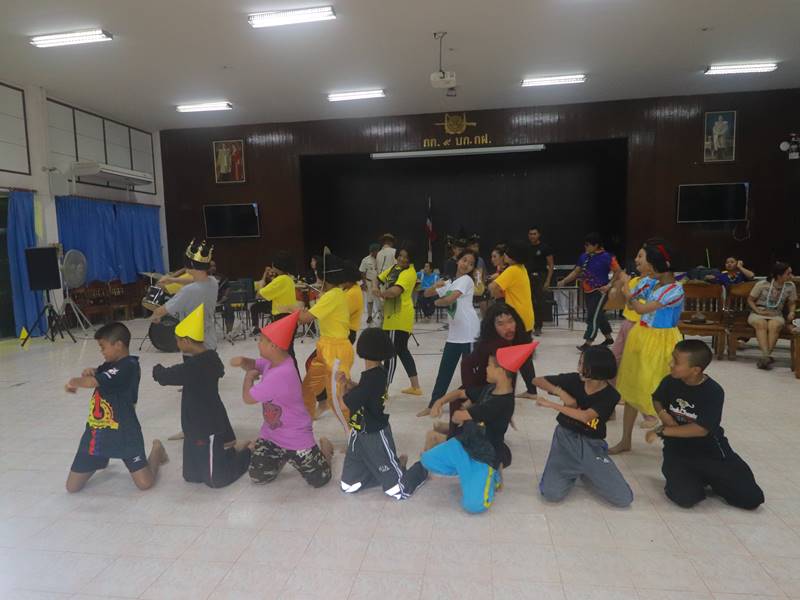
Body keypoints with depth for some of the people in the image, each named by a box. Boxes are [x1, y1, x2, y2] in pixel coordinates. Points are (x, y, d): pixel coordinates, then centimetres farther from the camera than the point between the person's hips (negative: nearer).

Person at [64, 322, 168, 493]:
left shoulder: (129, 366, -20)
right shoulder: (109, 365, 8)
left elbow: (93, 382, -24)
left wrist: (74, 382, -4)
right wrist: (90, 372, -11)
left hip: (124, 433, -8)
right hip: (97, 431, 8)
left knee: (145, 483, -10)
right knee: (72, 487, 9)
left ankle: (156, 450, 20)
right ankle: (100, 460, 36)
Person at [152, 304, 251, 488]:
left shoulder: (195, 366, -26)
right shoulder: (210, 358, 2)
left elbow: (166, 376, -23)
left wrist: (158, 369, 0)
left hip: (208, 428, -9)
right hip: (199, 426, 9)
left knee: (215, 479, 4)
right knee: (191, 476, 19)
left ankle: (247, 452, 17)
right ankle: (233, 452, 25)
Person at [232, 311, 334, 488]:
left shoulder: (281, 374, -35)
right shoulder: (272, 361, -8)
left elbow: (248, 397, -24)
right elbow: (254, 365, 11)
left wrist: (249, 377, -5)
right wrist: (242, 361, -13)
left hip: (296, 438, -8)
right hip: (272, 434, 8)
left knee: (319, 480, -1)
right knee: (257, 478, 6)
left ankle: (324, 448, 27)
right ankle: (283, 458, 33)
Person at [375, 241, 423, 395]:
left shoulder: (409, 273, -16)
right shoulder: (395, 267, 14)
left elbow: (395, 291, -31)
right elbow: (379, 279, 17)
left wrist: (381, 293, -14)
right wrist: (376, 289, -4)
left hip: (400, 318, -10)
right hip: (392, 316, 10)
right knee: (402, 351, 17)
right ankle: (415, 387, 27)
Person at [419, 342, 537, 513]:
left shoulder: (501, 403, -29)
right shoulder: (489, 388, -1)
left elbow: (458, 417, -22)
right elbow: (461, 393, 14)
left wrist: (458, 414, 1)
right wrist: (439, 402, 1)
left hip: (484, 456, -8)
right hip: (465, 443, 8)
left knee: (473, 505, -20)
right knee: (427, 460, -1)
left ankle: (490, 475, 8)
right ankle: (468, 471, 12)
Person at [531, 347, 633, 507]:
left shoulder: (611, 395, -12)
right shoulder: (573, 380, -8)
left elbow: (585, 416, -27)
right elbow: (537, 380, -2)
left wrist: (551, 404, -26)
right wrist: (560, 392, -18)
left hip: (592, 446, 0)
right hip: (565, 439, 0)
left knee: (624, 499, -8)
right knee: (551, 494, -18)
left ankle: (586, 474, 19)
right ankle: (571, 474, 15)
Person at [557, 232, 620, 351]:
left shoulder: (607, 257, -14)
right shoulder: (583, 256, 3)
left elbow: (618, 271, -9)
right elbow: (576, 271, 7)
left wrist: (609, 285, -15)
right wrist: (564, 281, -3)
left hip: (600, 291, -7)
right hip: (587, 291, 7)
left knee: (593, 316, -9)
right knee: (599, 315, 17)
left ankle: (587, 343, -8)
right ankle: (609, 338, 33)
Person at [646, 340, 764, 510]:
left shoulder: (714, 392, -18)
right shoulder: (670, 382, -8)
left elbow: (702, 429, -25)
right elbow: (657, 399, 15)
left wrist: (662, 431, -24)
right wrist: (663, 413, -6)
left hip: (710, 451, -1)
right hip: (678, 450, 1)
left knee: (752, 498, -8)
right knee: (685, 497, -24)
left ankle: (710, 479, 18)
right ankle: (694, 479, 10)